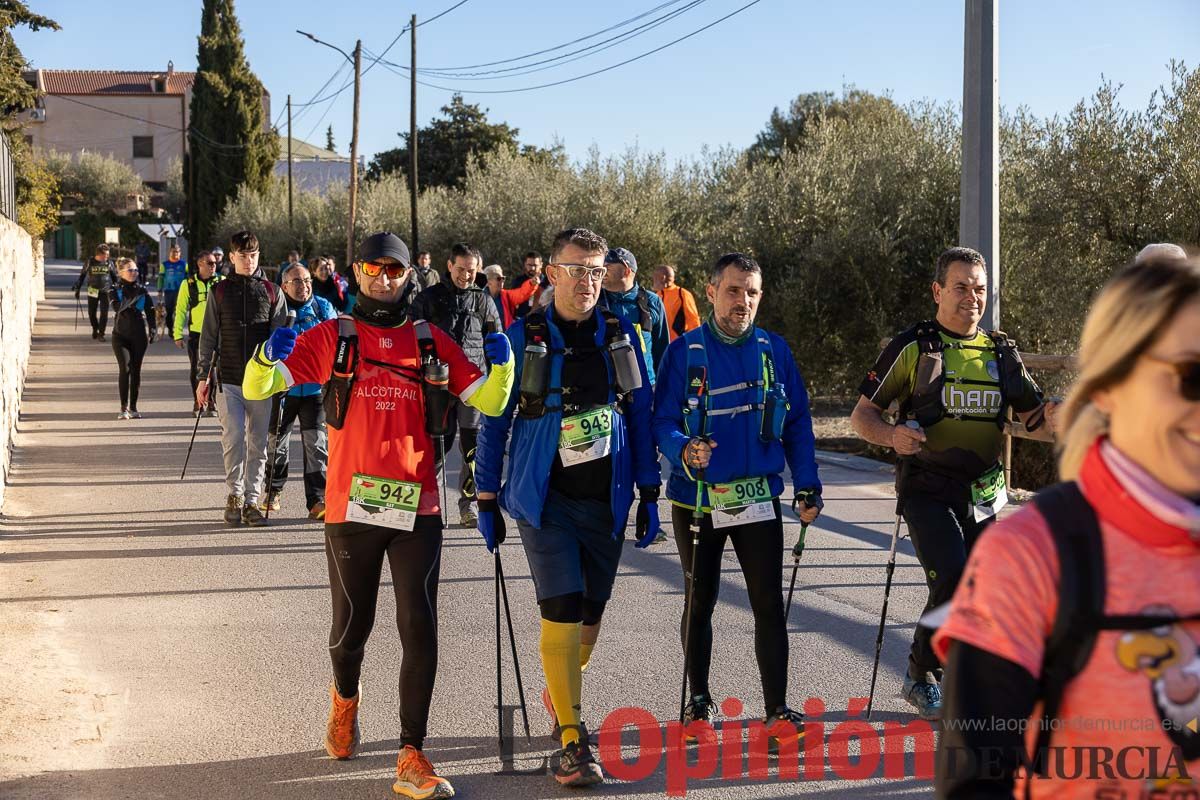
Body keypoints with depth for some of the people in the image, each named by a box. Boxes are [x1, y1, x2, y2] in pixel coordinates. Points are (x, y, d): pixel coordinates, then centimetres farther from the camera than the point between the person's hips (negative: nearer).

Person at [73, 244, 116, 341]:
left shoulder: (109, 263, 0)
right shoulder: (89, 262, -3)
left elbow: (114, 277, 11)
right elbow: (82, 275, 5)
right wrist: (77, 289, 4)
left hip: (105, 291, 0)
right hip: (92, 291, 0)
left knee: (104, 313, -7)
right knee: (91, 312, 6)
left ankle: (101, 333, 2)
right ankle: (95, 329, 32)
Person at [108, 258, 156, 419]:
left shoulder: (142, 290, 7)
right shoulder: (115, 290, 1)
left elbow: (150, 311, 10)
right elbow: (117, 307, -16)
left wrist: (152, 331, 4)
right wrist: (132, 298, -25)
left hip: (139, 335, 2)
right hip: (121, 335, -2)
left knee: (136, 370, 4)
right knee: (124, 368, -13)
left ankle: (133, 407, 12)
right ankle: (124, 407, -11)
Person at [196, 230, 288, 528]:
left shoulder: (272, 292, 6)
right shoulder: (220, 292, 6)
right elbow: (209, 337, 8)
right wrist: (202, 377, 4)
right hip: (229, 380, -1)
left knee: (257, 443, 4)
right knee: (233, 438, -10)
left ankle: (252, 500, 12)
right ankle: (234, 495, 6)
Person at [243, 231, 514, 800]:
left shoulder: (431, 342, 8)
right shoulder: (333, 337, 3)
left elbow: (489, 402, 8)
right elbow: (257, 387, -4)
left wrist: (502, 363, -12)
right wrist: (270, 355, -26)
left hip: (417, 507, 1)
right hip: (352, 506, -1)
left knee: (420, 630, -5)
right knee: (351, 625, 11)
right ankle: (345, 696, 45)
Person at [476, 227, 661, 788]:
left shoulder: (620, 337, 3)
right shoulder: (523, 337, -5)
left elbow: (641, 417, 8)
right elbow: (494, 420, 0)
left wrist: (648, 496, 7)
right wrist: (487, 500, 0)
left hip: (607, 500, 3)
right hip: (544, 498, -3)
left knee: (590, 612, 11)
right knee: (562, 610, -12)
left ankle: (560, 691, 39)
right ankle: (572, 740, -6)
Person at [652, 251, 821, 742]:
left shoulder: (774, 351, 4)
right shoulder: (684, 352, -3)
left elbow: (797, 424, 8)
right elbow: (663, 422, -7)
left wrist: (807, 486, 1)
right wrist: (685, 451, -28)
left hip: (758, 498, 1)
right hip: (697, 499, -1)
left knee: (768, 602, -5)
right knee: (701, 601, 12)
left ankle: (777, 709, 0)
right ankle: (699, 700, 26)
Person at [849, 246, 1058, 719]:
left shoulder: (1002, 352, 11)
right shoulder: (913, 348, -2)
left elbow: (1034, 417, 15)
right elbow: (861, 416, 0)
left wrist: (1056, 413, -8)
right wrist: (891, 436, -21)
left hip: (983, 495, 5)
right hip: (928, 489, -5)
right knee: (953, 578, -22)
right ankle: (920, 675, -2)